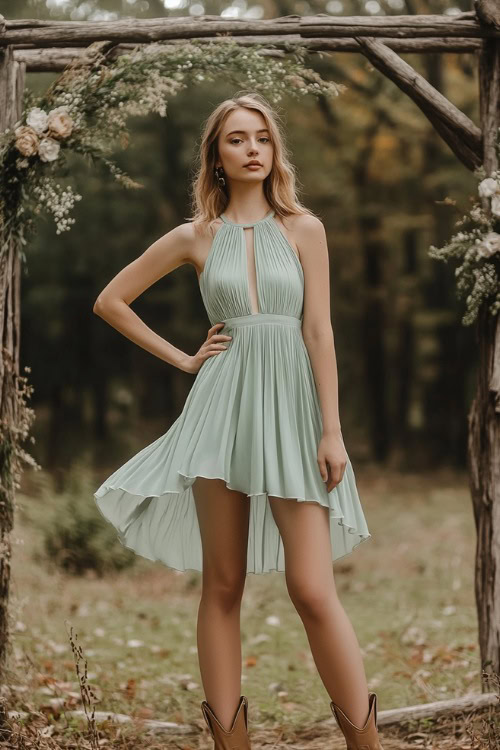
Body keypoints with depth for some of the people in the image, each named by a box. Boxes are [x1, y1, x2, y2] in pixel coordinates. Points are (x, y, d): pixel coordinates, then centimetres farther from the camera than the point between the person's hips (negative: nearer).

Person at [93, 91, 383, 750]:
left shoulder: (304, 229, 6)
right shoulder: (196, 238, 9)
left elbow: (320, 332, 1)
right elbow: (111, 301, 17)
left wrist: (332, 431, -6)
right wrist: (181, 359, 11)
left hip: (292, 405, -1)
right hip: (224, 405, 2)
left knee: (312, 588, -10)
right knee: (222, 585, 2)